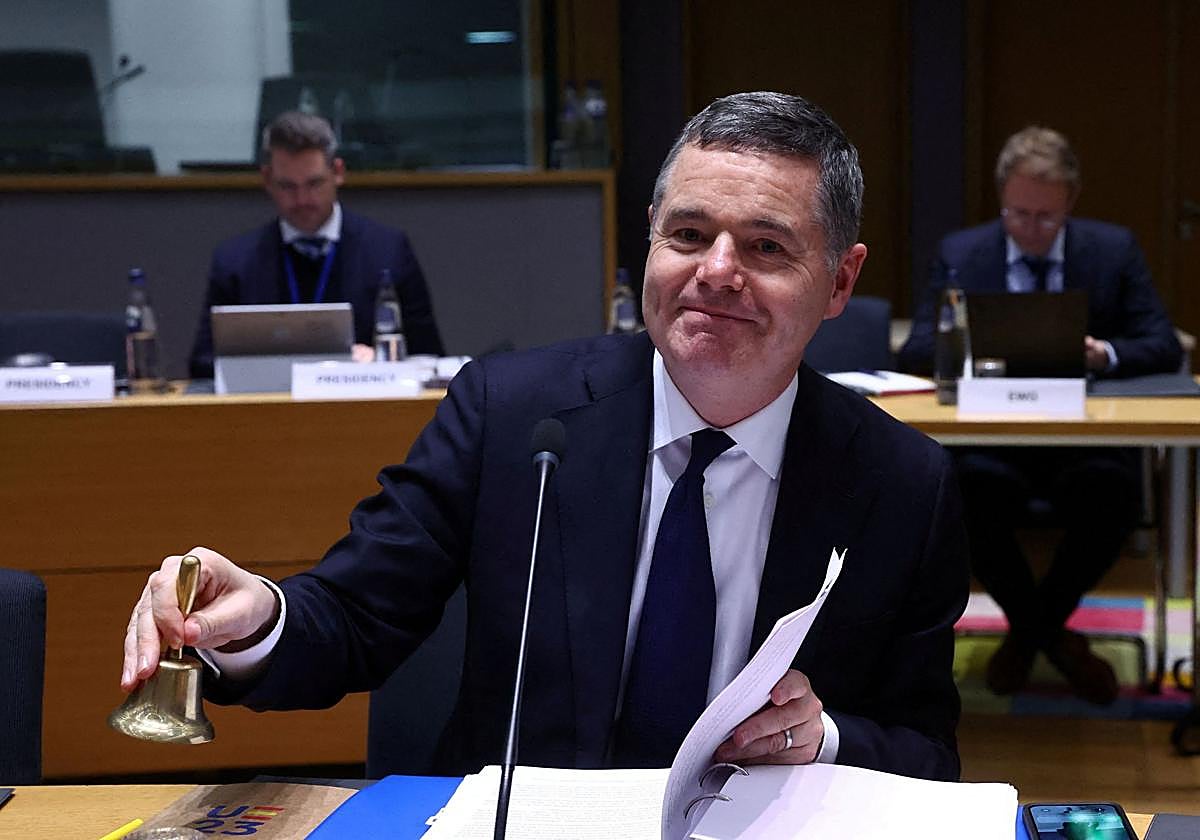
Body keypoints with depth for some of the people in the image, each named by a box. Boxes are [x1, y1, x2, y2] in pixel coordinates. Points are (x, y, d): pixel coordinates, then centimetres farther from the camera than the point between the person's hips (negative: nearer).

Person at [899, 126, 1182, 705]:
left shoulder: (1114, 249, 7)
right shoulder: (958, 254, 7)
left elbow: (1163, 347, 1)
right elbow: (915, 353, 1)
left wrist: (1106, 354, -22)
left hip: (1086, 438, 0)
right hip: (992, 438, 0)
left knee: (1112, 493, -34)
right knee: (972, 490, -34)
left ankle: (1031, 627, -5)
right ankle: (1051, 635, -6)